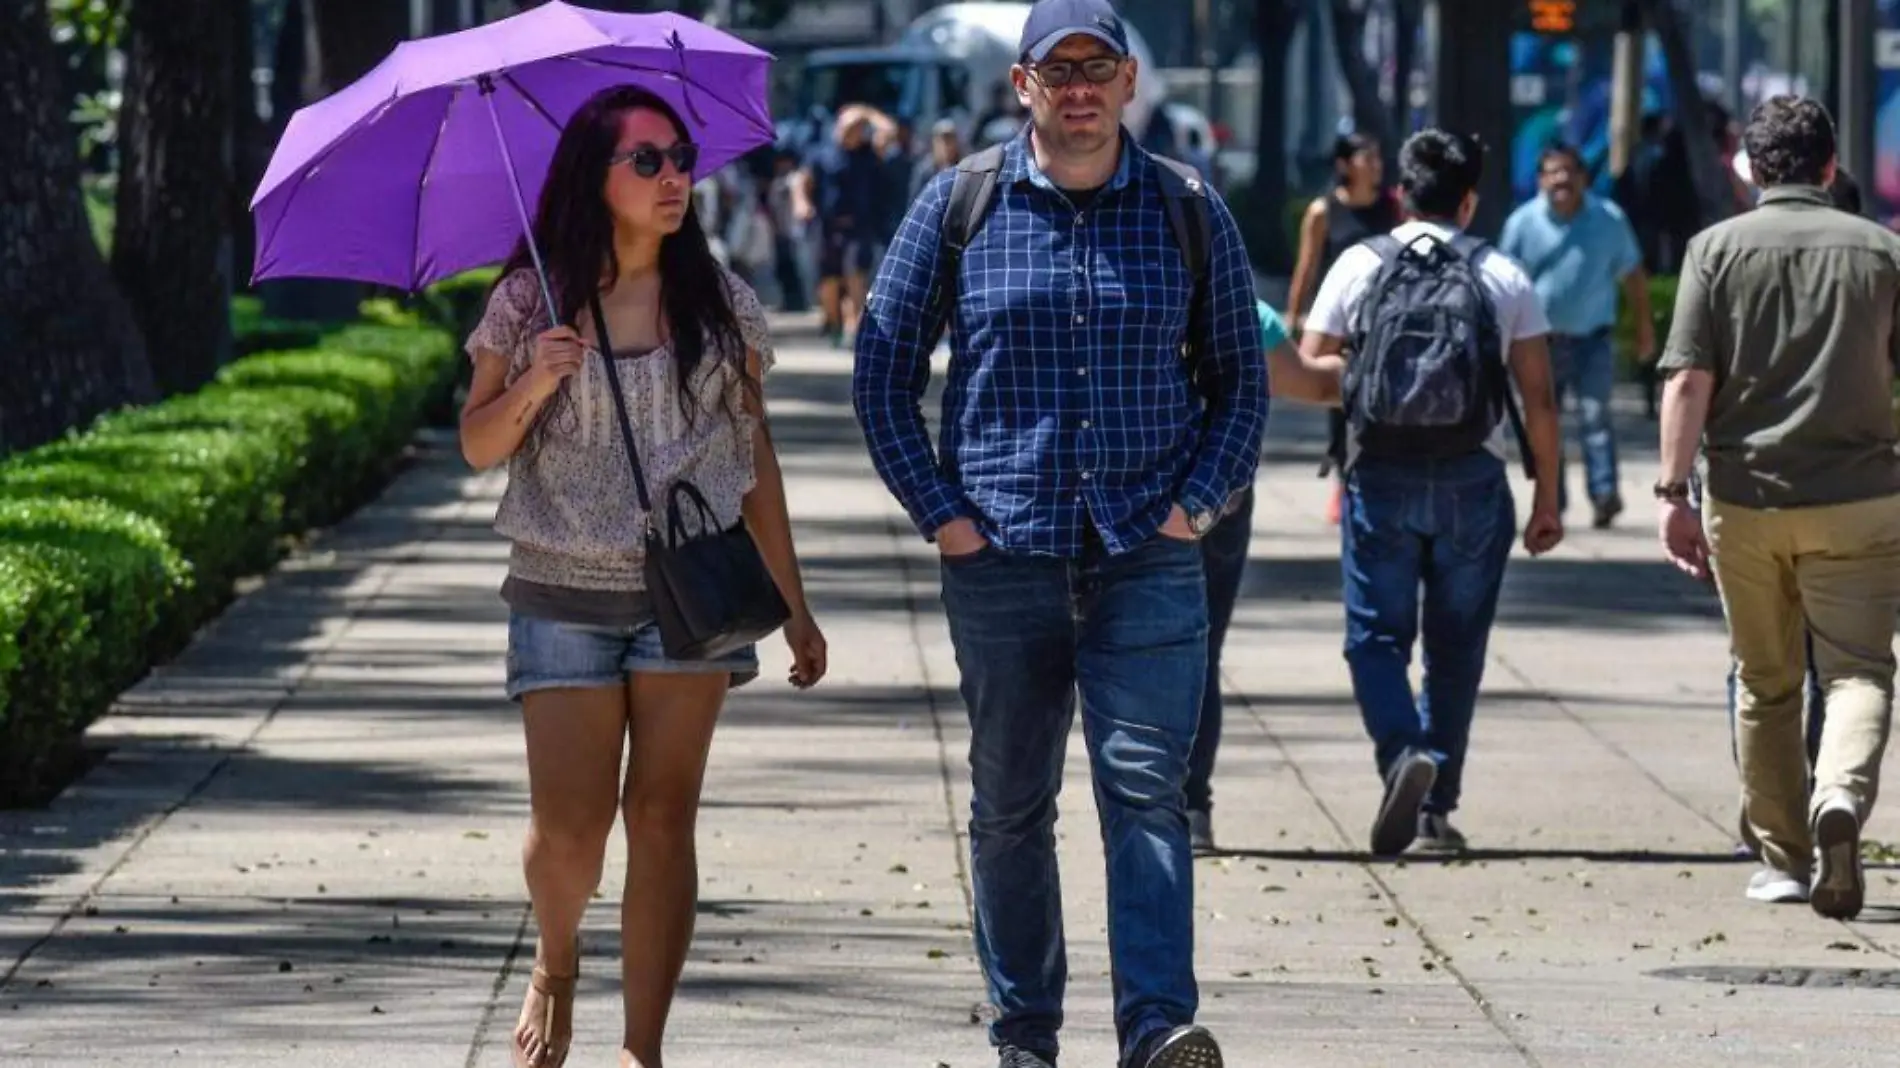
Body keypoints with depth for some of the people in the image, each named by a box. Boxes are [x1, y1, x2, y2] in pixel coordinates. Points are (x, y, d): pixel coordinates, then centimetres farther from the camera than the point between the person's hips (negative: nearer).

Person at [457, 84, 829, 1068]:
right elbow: (479, 446, 4)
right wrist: (532, 385, -17)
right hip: (564, 595, -1)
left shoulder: (718, 303, 4)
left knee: (661, 816, -4)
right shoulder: (529, 304, 0)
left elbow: (756, 458, 9)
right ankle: (555, 965, 27)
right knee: (569, 828, -5)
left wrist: (794, 607, 9)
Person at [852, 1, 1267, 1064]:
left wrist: (1199, 501, 0)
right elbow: (884, 368, 8)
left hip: (1149, 552, -1)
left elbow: (1242, 377, 13)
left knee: (1147, 784, -12)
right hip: (1002, 551, 1)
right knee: (1012, 802, 7)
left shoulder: (1189, 210, 6)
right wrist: (940, 509, -1)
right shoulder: (959, 206, 4)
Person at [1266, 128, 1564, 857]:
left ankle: (1403, 752, -22)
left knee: (1376, 634, 5)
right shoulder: (1505, 278, 4)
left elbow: (1306, 378, -1)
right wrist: (1547, 499, 8)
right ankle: (1437, 808, 11)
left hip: (1381, 478, -1)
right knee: (1455, 647, 10)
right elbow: (1539, 400, 2)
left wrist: (1367, 374, 13)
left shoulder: (1359, 268, 4)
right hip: (1473, 482, 1)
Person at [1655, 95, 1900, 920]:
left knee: (1765, 685, 13)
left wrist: (1673, 492, -6)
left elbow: (1689, 380, -7)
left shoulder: (1719, 248, 0)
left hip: (1746, 499, 1)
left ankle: (1783, 859, 18)